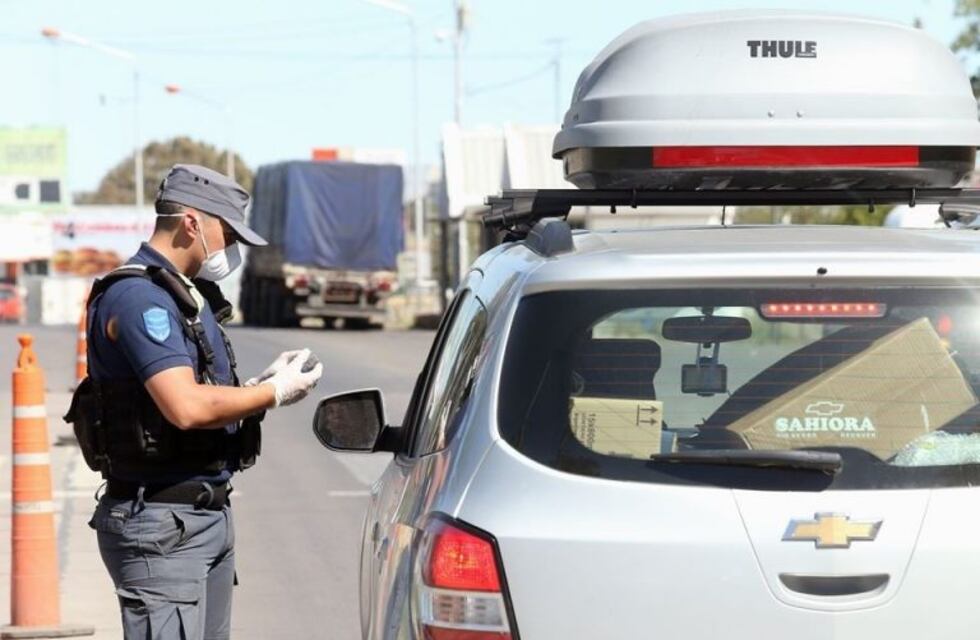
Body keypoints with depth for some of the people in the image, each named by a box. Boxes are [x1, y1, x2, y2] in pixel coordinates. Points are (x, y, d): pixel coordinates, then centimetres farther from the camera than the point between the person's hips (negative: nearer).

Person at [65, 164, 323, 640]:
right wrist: (273, 393, -13)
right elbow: (186, 408, -26)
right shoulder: (138, 297, -16)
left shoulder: (188, 295, 16)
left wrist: (262, 382, 5)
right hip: (160, 525, -10)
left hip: (209, 511, 10)